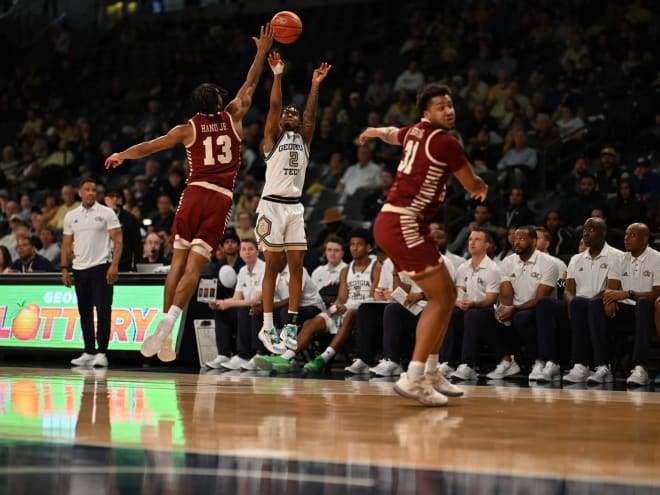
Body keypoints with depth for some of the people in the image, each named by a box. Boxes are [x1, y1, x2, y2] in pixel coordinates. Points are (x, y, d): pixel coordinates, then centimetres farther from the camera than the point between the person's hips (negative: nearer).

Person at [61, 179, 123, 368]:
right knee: (85, 313, 7)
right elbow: (66, 244, 15)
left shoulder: (106, 213, -1)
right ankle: (89, 352, 13)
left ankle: (101, 352, -5)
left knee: (103, 311, -8)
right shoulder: (70, 216, 11)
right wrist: (64, 269, 7)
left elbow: (118, 240, -5)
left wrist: (114, 265, -15)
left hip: (101, 267, -4)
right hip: (79, 269, 4)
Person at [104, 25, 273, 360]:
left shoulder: (188, 129, 3)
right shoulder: (232, 119, 7)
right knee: (194, 267, -7)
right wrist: (262, 52, 27)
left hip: (194, 194, 0)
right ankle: (167, 323, -23)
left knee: (178, 262, 9)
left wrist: (122, 156, 21)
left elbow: (150, 146, 5)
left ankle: (165, 327, 4)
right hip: (221, 200, 0)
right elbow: (250, 85, 19)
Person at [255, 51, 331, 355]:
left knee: (296, 266, 0)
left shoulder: (304, 139, 15)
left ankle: (291, 325, 3)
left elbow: (311, 114, 0)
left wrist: (315, 85, -10)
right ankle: (267, 328, -4)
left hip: (295, 207, 4)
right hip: (272, 204, -4)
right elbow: (274, 106, -9)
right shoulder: (273, 137, 4)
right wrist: (277, 75, -17)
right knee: (272, 266, -5)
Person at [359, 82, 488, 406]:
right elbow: (473, 187, 0)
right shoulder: (445, 142, -12)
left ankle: (430, 371, 20)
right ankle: (412, 379, -14)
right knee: (441, 299, -9)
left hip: (390, 222, 10)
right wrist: (482, 186, 25)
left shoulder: (415, 132, 13)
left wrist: (373, 132, 62)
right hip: (405, 225, -10)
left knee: (446, 295, 16)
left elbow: (392, 134, 38)